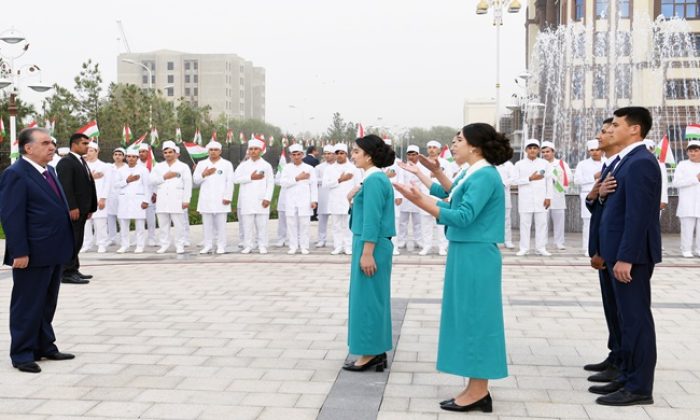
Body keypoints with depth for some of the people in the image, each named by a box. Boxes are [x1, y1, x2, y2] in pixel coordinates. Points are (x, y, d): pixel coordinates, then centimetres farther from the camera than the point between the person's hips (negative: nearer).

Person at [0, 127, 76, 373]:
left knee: (47, 304, 17)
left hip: (53, 252, 9)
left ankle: (45, 347, 29)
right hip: (32, 254, -8)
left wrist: (65, 246, 15)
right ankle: (22, 354, 14)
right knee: (27, 306, 3)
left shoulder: (49, 171, 13)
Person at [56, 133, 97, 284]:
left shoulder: (82, 161, 19)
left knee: (77, 241, 12)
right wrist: (72, 207, -24)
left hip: (82, 209, 9)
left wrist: (90, 208, 13)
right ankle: (67, 273, -3)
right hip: (72, 209, -9)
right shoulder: (66, 162, -10)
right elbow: (65, 187, -18)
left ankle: (73, 270, 18)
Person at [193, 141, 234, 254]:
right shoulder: (201, 164, 14)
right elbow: (196, 180, 10)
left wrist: (228, 197, -8)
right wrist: (204, 174, -9)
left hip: (220, 200, -2)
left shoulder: (227, 164, 7)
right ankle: (207, 246, 9)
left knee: (220, 224, -4)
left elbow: (230, 182, 0)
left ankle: (221, 246, 1)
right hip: (206, 200, 2)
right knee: (207, 224, 4)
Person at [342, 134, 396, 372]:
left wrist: (366, 253, -22)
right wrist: (355, 199, 10)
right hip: (376, 245, 10)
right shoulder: (378, 178, 14)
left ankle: (371, 354, 5)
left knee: (367, 298, -3)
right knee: (373, 298, 13)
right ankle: (377, 352, 20)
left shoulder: (373, 180, -16)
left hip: (371, 246, -10)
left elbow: (372, 220, -21)